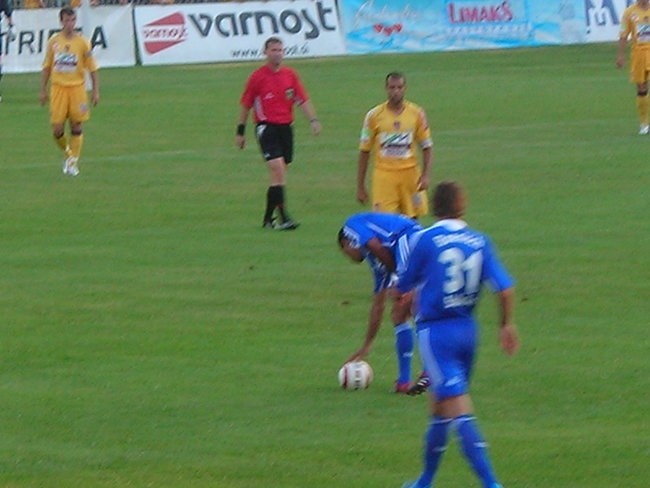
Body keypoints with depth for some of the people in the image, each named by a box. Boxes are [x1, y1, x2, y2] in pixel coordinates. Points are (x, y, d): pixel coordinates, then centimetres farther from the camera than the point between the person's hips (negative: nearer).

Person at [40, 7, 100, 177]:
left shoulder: (82, 42, -3)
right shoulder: (53, 41, 2)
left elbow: (92, 68, 1)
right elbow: (47, 67, 10)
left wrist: (96, 91, -3)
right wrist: (43, 90, 9)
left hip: (77, 87, -1)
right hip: (58, 87, 1)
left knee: (76, 125, 0)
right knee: (57, 129, -2)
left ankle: (73, 162, 8)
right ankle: (67, 153, 25)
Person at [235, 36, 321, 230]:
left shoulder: (290, 75, 8)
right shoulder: (257, 76, -2)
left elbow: (303, 100, 6)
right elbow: (246, 105, 5)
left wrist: (313, 120, -9)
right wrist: (240, 131, 7)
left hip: (286, 126, 5)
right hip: (266, 127, -5)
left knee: (278, 174, 8)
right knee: (277, 168, -18)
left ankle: (268, 218, 19)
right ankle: (283, 218, -20)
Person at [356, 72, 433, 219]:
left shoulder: (417, 114, 2)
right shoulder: (374, 116, -1)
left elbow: (427, 147, 8)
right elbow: (364, 151, 4)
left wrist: (425, 175, -6)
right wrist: (360, 186, 3)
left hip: (410, 174, 1)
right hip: (384, 175, -1)